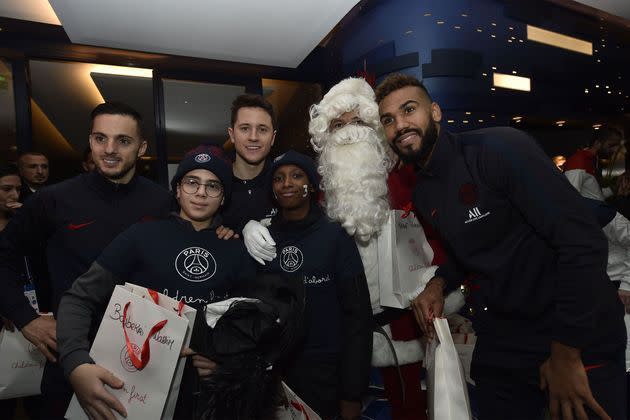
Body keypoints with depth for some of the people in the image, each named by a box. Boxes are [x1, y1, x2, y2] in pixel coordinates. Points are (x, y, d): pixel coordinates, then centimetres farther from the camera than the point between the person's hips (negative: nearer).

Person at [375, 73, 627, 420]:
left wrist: (566, 354, -19)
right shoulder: (421, 194, 4)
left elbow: (584, 241, -23)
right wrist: (439, 283, -2)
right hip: (499, 340, 7)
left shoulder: (498, 147, -19)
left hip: (578, 339, -6)